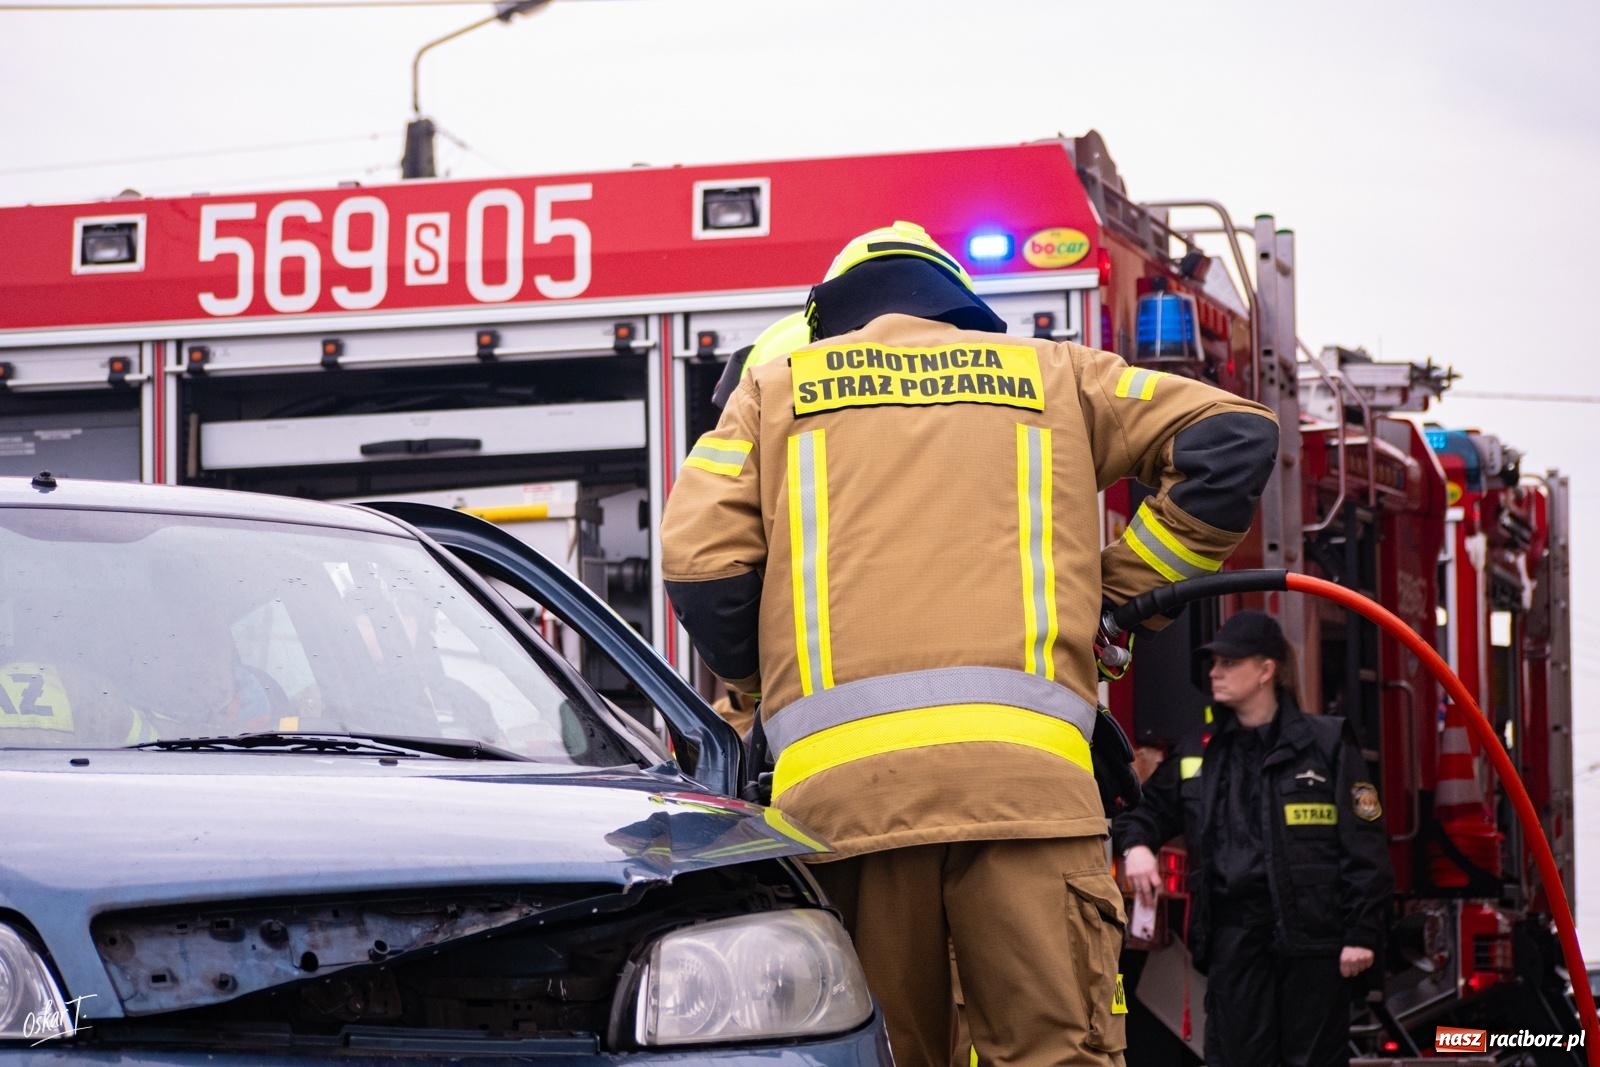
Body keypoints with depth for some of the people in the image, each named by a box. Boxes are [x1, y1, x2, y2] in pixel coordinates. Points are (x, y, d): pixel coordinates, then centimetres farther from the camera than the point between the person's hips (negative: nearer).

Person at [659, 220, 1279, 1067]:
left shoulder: (776, 388, 22)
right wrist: (1124, 584, 22)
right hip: (1024, 772, 0)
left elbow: (701, 566, 9)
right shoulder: (1052, 375, 25)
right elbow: (1234, 434, 17)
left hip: (836, 781, 1)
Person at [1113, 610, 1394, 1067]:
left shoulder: (1326, 744, -2)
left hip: (1311, 931, -4)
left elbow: (1364, 846, -5)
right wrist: (1137, 844, 0)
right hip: (1233, 933, 4)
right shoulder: (1199, 752, 12)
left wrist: (1362, 934, -10)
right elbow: (1151, 806, 24)